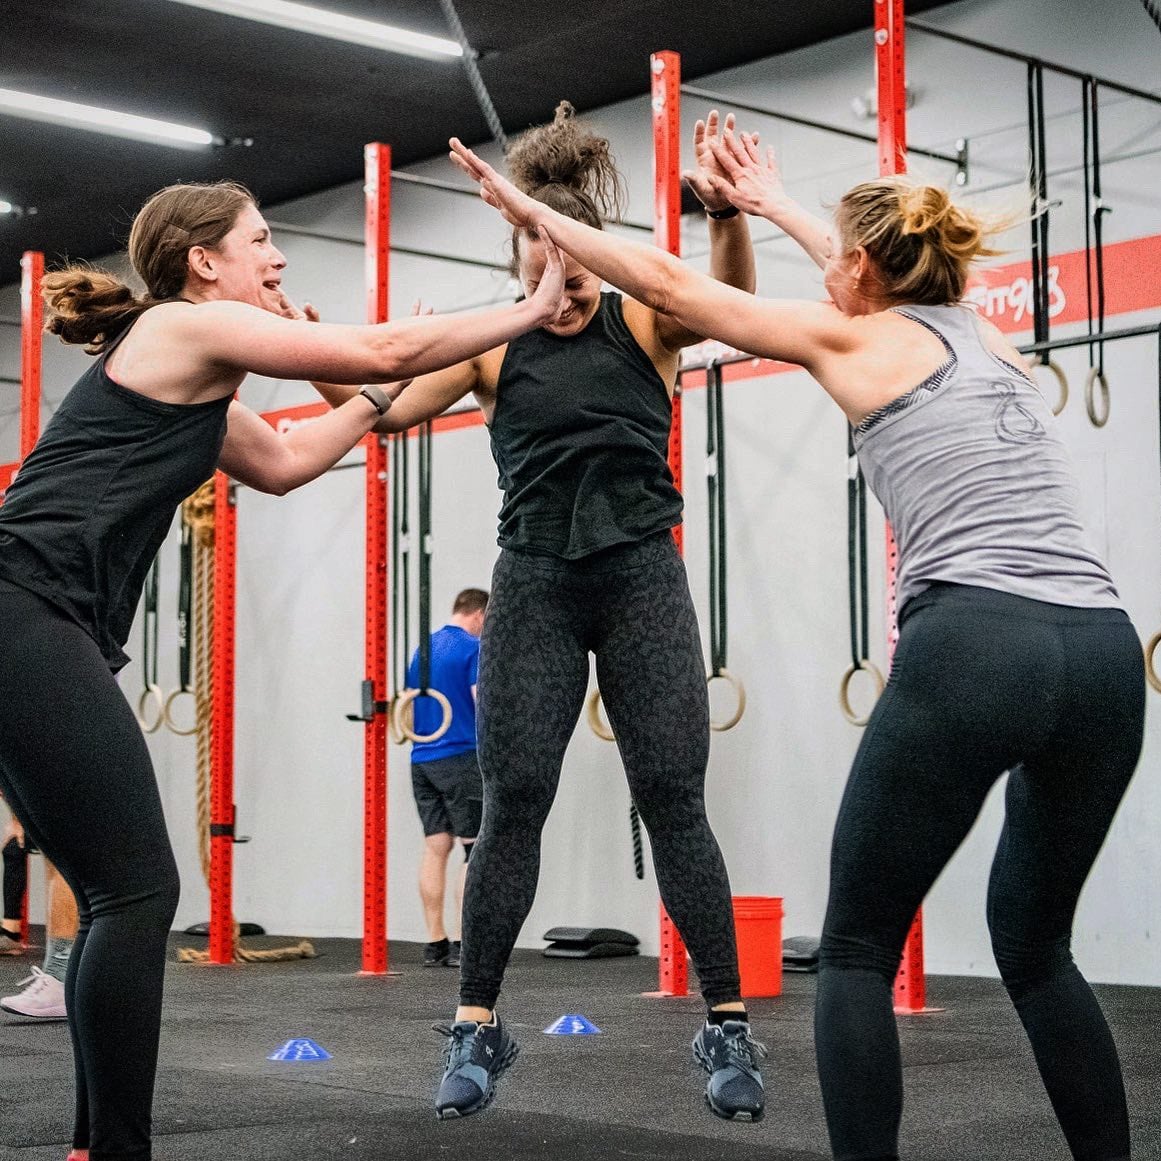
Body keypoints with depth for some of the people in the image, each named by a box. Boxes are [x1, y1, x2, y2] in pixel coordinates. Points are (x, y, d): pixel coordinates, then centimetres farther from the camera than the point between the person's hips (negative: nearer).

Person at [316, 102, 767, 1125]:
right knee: (512, 804, 0)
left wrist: (725, 208, -36)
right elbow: (390, 404, 2)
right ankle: (477, 1029, 11)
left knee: (673, 801, -3)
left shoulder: (645, 324, 1)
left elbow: (730, 298, -17)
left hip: (642, 578, -1)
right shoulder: (494, 346, 5)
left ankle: (729, 1027, 5)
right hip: (536, 582, 1)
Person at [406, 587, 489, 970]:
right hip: (462, 758, -7)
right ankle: (463, 945, -7)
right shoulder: (474, 649, -8)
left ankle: (435, 943, 8)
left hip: (422, 761, 7)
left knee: (435, 849, 8)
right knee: (477, 853, -3)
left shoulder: (423, 649, 15)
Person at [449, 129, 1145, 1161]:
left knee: (858, 948, 8)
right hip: (1106, 653, 6)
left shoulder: (852, 336, 9)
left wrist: (532, 211, 27)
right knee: (1035, 944, 22)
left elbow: (667, 283, 15)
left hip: (970, 651, -6)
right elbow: (893, 275, 47)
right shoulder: (983, 332, 25)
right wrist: (773, 204, 59)